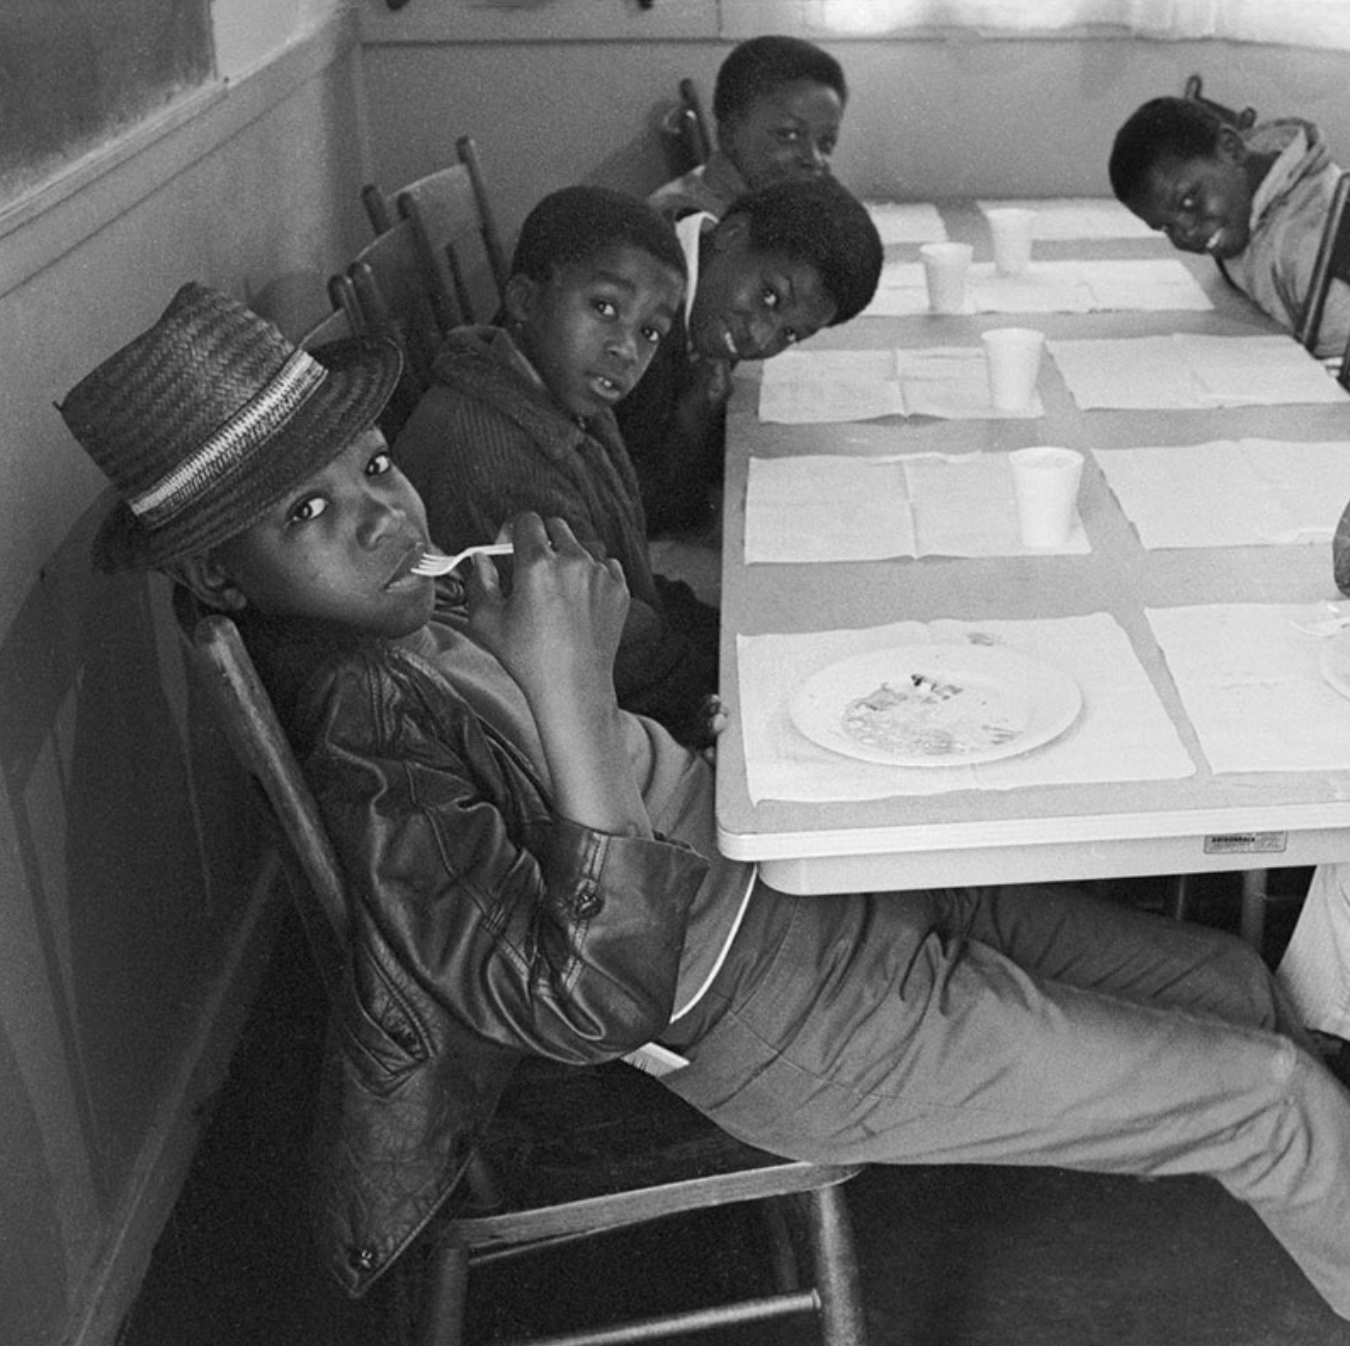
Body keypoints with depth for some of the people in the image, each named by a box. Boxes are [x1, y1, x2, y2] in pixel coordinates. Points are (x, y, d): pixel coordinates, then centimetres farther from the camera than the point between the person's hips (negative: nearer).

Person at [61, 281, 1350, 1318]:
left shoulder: (410, 610, 0)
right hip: (783, 1021, -8)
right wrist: (567, 694, -41)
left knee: (1232, 981, 14)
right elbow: (601, 999, -35)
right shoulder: (360, 741, -27)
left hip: (800, 873, 9)